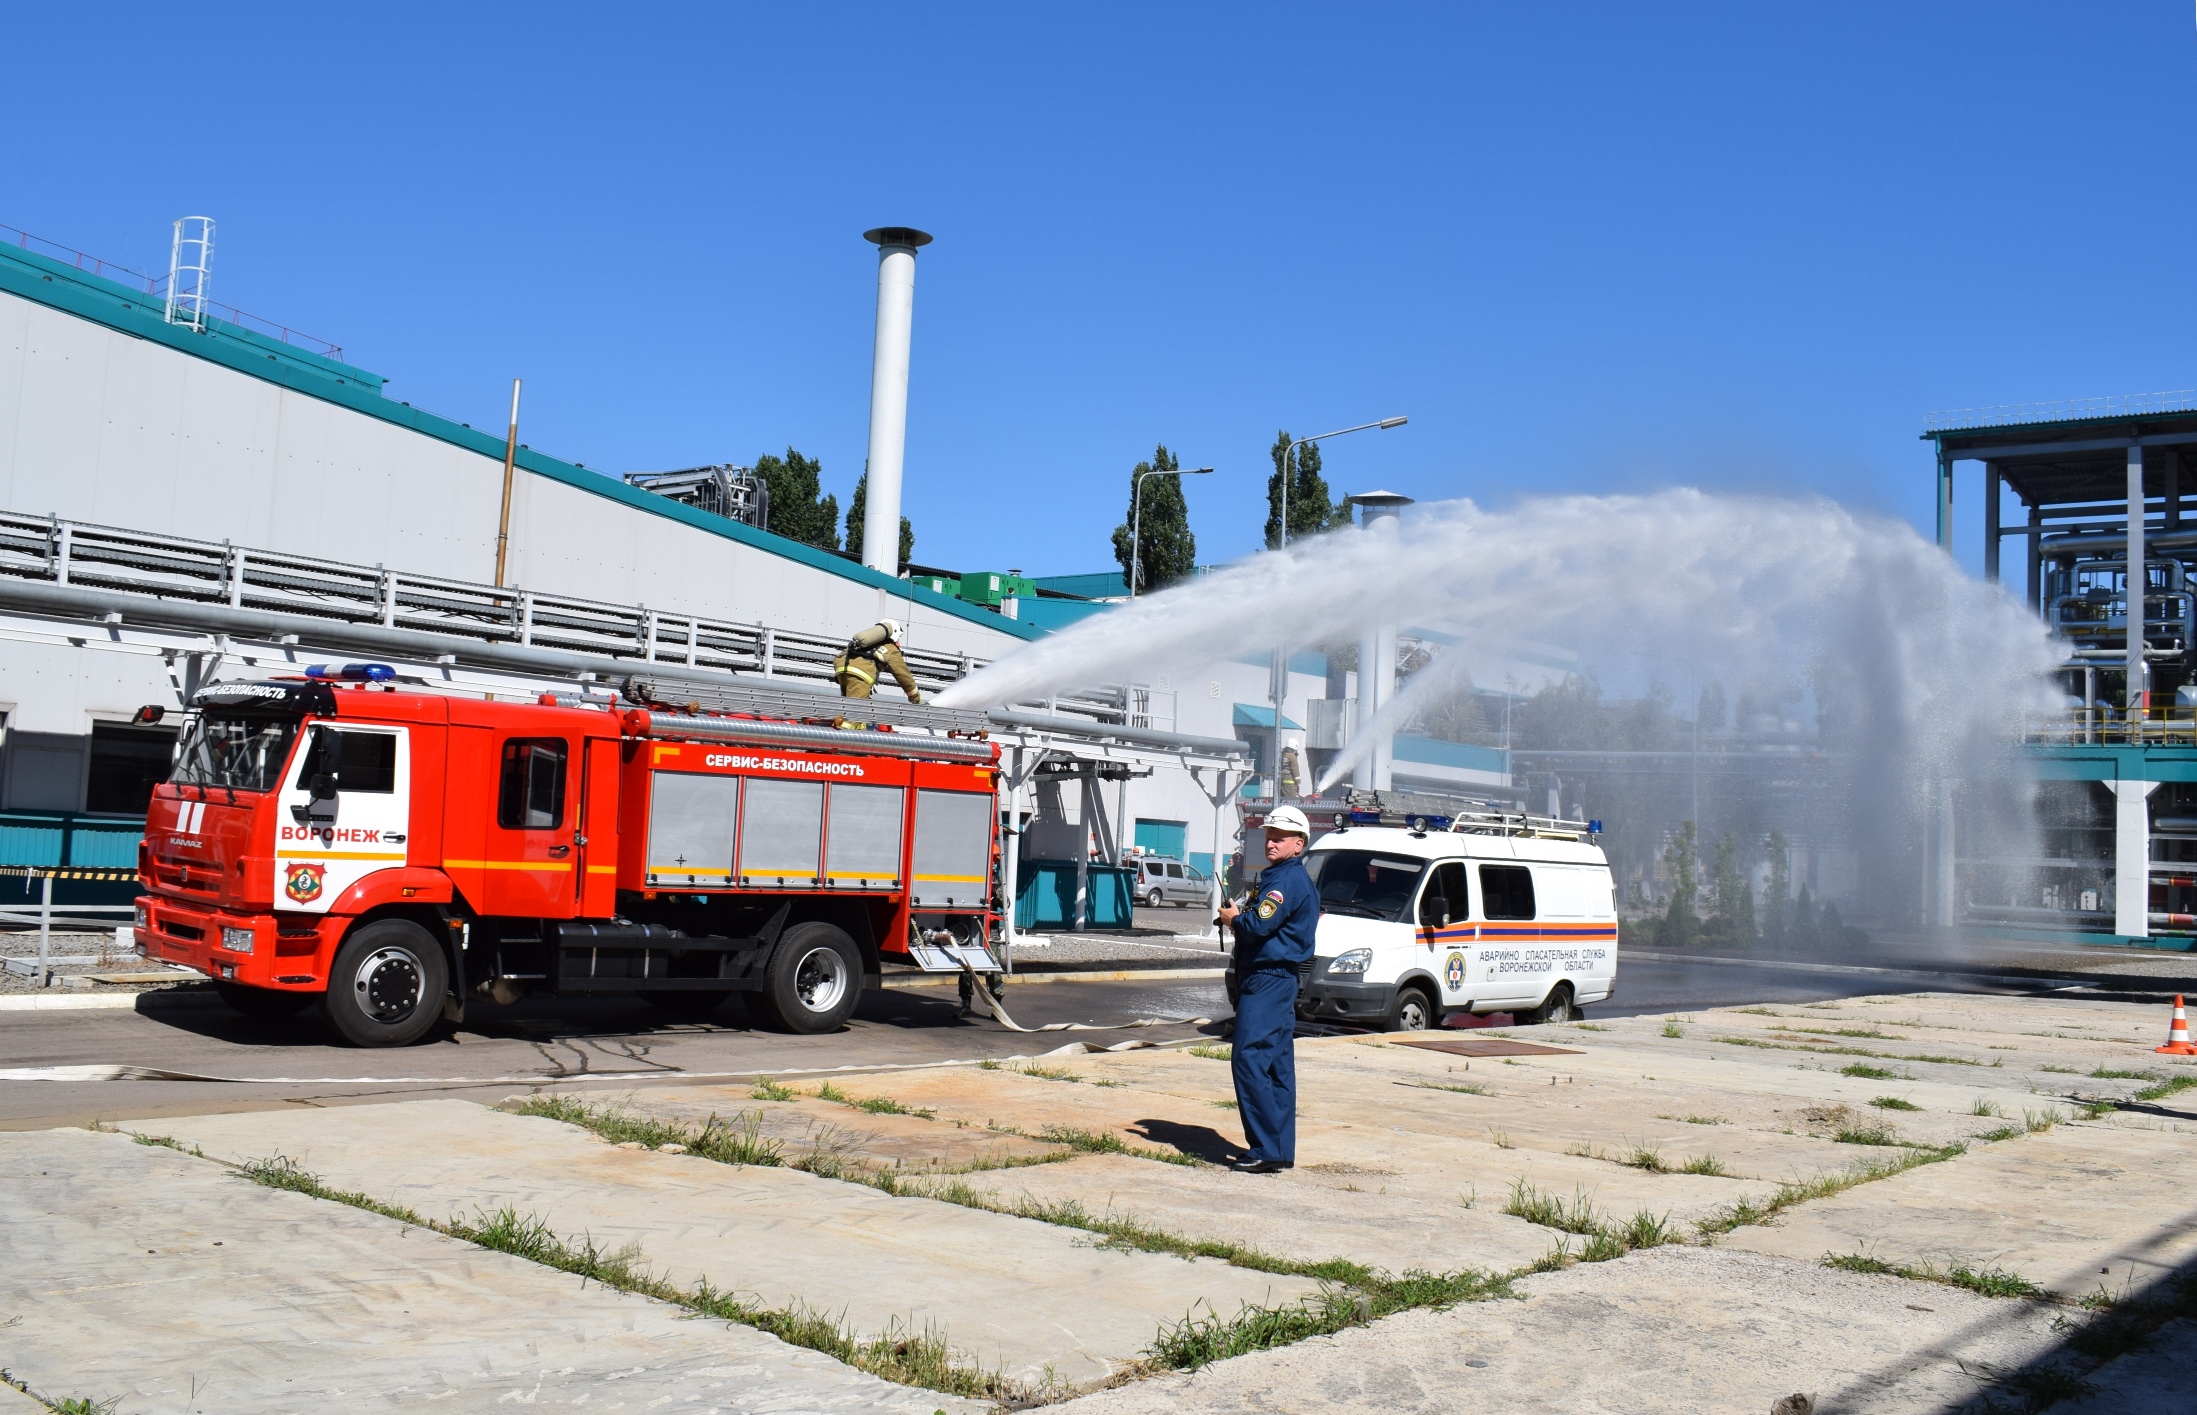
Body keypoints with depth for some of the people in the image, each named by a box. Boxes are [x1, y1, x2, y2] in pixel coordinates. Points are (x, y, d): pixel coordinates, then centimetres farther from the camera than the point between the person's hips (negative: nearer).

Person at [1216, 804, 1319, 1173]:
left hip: (1267, 980, -11)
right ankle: (1282, 1150, 15)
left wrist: (1234, 917, -4)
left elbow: (1259, 925, -24)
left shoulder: (1287, 879, -14)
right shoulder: (1281, 876, 19)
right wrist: (1239, 916, 4)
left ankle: (1267, 1150, -13)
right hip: (1277, 980, 11)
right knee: (1278, 1066, 11)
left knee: (1249, 1059, -13)